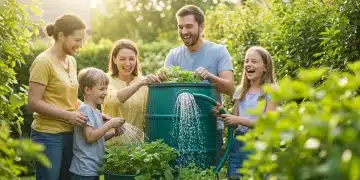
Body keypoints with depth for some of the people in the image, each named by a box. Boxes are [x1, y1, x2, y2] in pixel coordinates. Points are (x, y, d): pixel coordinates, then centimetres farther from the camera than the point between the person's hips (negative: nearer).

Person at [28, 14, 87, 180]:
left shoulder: (71, 61, 10)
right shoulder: (44, 62, -13)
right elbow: (34, 102, -15)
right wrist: (68, 115, -20)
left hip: (69, 134, 7)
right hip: (48, 135, -7)